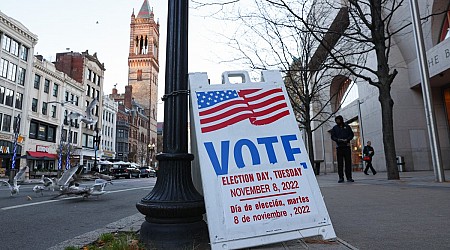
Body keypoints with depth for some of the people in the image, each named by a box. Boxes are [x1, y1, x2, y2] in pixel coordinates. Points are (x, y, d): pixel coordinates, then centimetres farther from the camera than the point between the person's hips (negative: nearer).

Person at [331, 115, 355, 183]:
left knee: (348, 162, -2)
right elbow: (332, 136, 6)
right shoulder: (334, 128, 13)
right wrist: (338, 139, -14)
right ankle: (341, 178, 2)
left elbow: (352, 134, 8)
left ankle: (349, 177, 2)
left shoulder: (347, 127, 13)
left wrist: (347, 139, -11)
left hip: (346, 146, 0)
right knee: (340, 163, -2)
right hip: (339, 147, 0)